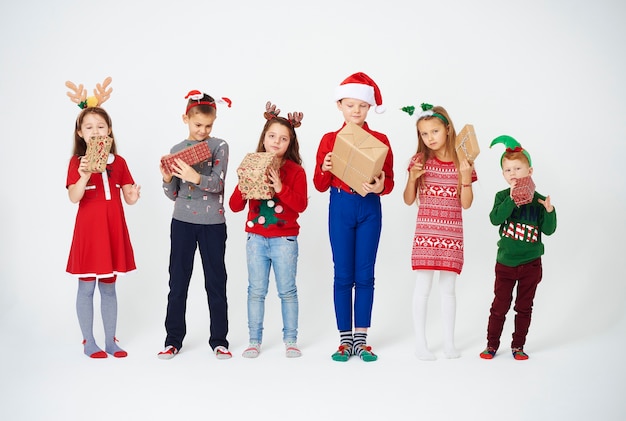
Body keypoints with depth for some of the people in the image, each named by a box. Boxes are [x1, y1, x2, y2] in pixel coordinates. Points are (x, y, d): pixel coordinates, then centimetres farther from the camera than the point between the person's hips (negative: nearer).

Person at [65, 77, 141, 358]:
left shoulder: (119, 162, 6)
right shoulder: (77, 162, -4)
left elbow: (128, 198, 6)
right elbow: (73, 197, -17)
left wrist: (134, 195, -16)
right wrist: (85, 176, -34)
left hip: (114, 229, 3)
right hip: (88, 229, -3)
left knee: (109, 287, 12)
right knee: (86, 287, 3)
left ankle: (111, 340, 20)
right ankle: (88, 342, 14)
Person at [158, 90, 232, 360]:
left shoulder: (219, 146, -3)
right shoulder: (176, 150, 5)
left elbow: (218, 183, -16)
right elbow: (173, 195, 6)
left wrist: (196, 178, -34)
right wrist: (167, 179, -14)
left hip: (213, 223, -2)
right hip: (183, 221, 2)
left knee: (216, 281, 4)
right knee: (178, 280, 6)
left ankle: (219, 340, 14)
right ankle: (174, 339, 15)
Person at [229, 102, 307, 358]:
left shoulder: (295, 171, -4)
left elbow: (301, 205, -13)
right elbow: (234, 206, 3)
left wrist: (281, 188, -24)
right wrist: (243, 192, -18)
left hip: (284, 240, -2)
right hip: (256, 238, 3)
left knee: (287, 291, 5)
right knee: (256, 291, 8)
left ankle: (290, 341, 16)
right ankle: (254, 341, 17)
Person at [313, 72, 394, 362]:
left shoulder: (380, 140, 3)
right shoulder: (329, 140, 3)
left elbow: (389, 182, 2)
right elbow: (320, 185, 4)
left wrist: (380, 187, -19)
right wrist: (325, 169, -16)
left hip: (370, 209, 0)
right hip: (340, 208, 0)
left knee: (365, 275, 4)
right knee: (343, 275, 4)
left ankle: (361, 339, 12)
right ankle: (345, 339, 12)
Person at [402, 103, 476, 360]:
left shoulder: (462, 163, 1)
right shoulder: (420, 161, 0)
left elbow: (466, 204, -2)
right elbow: (409, 201, 1)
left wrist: (465, 176, -15)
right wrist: (412, 178, -15)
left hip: (452, 233, 1)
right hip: (426, 231, -1)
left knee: (448, 288, 8)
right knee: (423, 287, 1)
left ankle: (449, 342, 18)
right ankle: (421, 343, 10)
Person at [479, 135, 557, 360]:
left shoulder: (539, 200, -3)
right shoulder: (502, 196, -5)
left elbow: (548, 230, -6)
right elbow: (495, 219, -22)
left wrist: (549, 211, -22)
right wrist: (512, 199, -31)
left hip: (531, 264, 1)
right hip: (505, 262, -1)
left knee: (524, 307, 10)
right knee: (499, 306, 6)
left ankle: (518, 346, 22)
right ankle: (492, 344, 19)